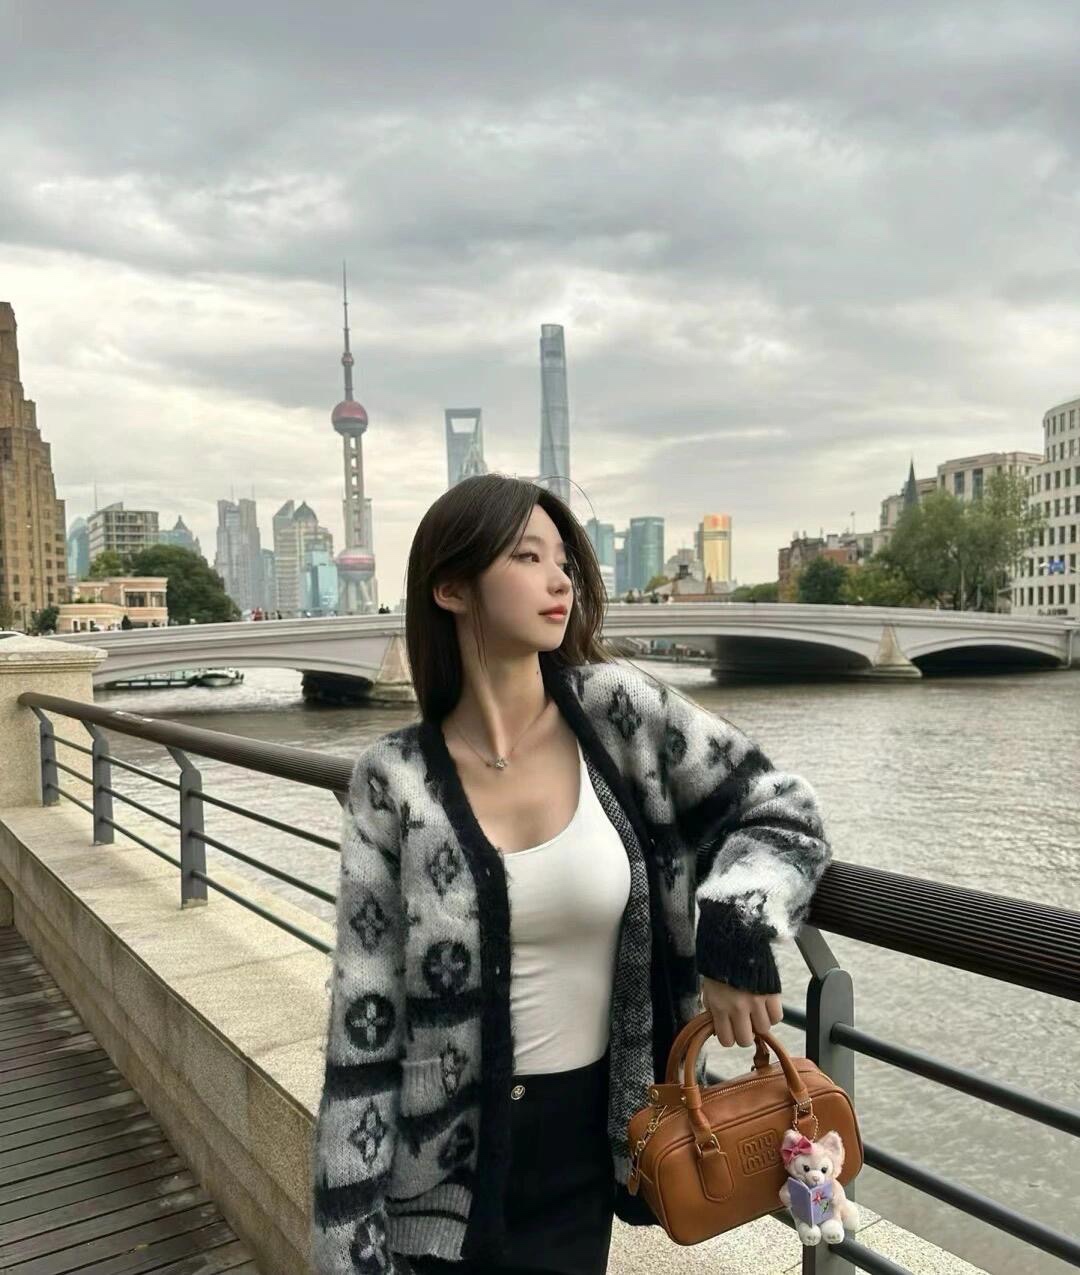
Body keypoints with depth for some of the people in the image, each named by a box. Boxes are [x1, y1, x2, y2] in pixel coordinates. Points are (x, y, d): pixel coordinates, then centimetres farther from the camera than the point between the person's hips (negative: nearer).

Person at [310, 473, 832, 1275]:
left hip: (584, 1144, 2)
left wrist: (735, 927, -21)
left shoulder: (617, 712, -10)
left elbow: (785, 815, -3)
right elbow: (364, 1022, -8)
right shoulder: (395, 780, -11)